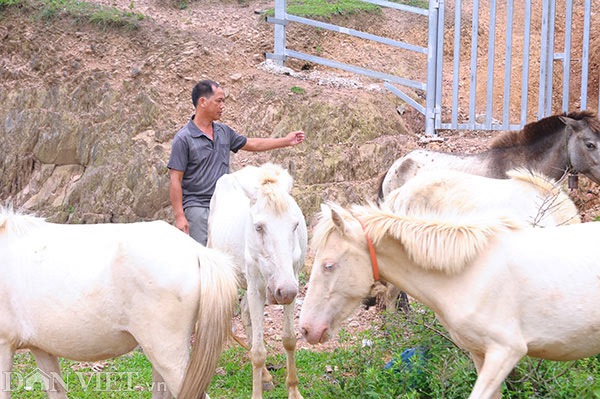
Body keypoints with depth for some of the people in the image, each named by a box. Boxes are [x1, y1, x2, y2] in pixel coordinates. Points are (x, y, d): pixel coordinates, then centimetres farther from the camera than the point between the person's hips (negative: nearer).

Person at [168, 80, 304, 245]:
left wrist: (286, 141, 28)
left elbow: (251, 144, 28)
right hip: (197, 209, -7)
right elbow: (175, 180, -11)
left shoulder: (224, 131, 12)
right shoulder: (183, 138, -9)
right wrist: (179, 217, -17)